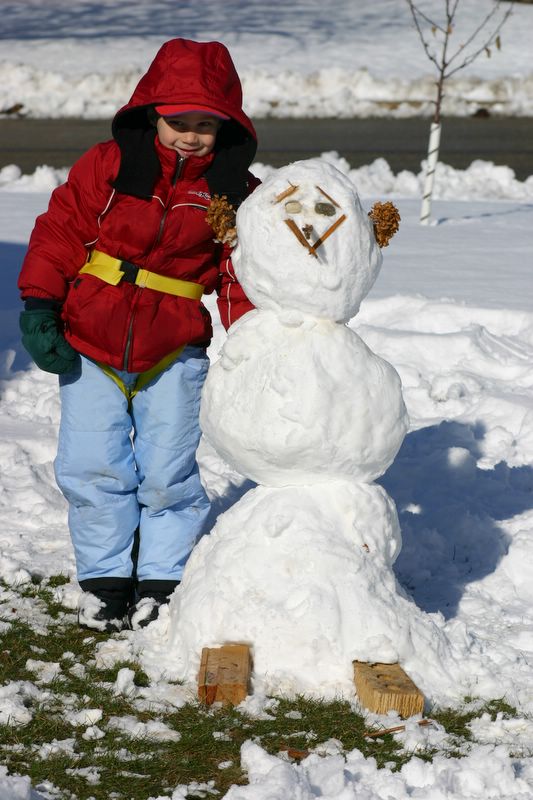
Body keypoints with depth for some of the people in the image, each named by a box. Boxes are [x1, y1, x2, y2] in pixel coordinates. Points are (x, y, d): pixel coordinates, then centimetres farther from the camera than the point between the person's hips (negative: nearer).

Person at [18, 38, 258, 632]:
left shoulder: (236, 192, -2)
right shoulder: (108, 165, -5)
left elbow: (241, 275, 2)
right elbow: (62, 228, -1)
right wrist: (38, 303, -8)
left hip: (173, 354, 0)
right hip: (88, 344, 0)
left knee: (167, 473, 0)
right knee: (92, 467, 0)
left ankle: (162, 578, 18)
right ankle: (105, 577, 16)